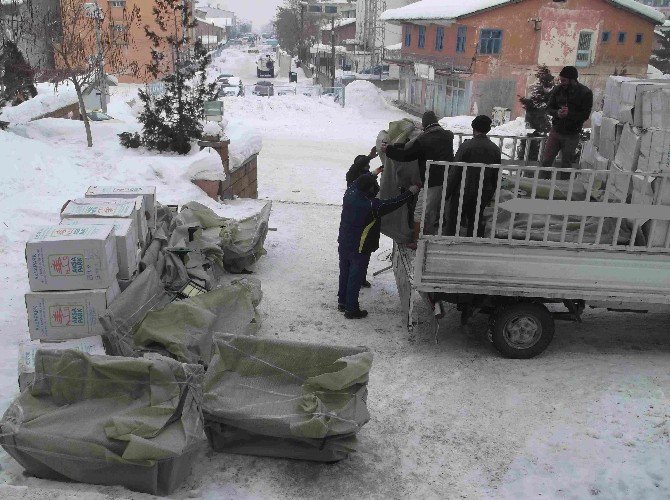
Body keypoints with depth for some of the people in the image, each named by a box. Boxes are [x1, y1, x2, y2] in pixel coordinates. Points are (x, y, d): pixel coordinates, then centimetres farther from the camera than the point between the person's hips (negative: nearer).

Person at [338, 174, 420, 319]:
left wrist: (372, 174, 26)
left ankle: (342, 302, 36)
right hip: (359, 249, -7)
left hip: (343, 244, 7)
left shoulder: (349, 194, -9)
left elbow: (356, 183, 14)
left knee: (345, 274, 21)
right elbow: (393, 203, -16)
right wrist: (410, 192, -3)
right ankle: (351, 309, 18)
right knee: (355, 279, 7)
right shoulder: (372, 205, -27)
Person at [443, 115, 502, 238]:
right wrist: (489, 197, 18)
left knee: (452, 223, 7)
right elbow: (496, 178, 7)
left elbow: (455, 172, -12)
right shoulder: (496, 150, 2)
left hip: (463, 192, -4)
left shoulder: (466, 146, -13)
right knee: (476, 224, 15)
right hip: (483, 195, 4)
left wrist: (447, 193, -4)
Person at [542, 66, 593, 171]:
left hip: (572, 135, -3)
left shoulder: (585, 93, -9)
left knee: (566, 166, 7)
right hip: (556, 131, 3)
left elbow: (585, 115, -10)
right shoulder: (557, 89, 0)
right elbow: (549, 108, 4)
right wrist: (557, 113, -19)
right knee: (546, 161, 3)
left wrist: (569, 114, -26)